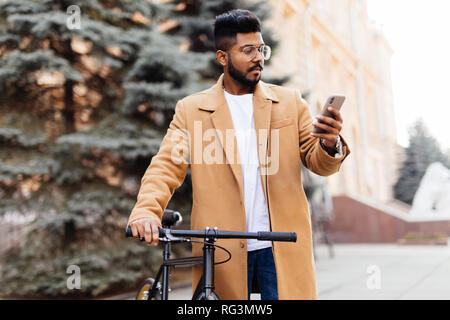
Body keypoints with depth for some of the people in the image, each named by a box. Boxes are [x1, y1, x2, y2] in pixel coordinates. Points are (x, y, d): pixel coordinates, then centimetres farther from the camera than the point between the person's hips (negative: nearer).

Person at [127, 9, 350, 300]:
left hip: (281, 247, 1)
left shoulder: (290, 101, 9)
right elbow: (167, 166, -3)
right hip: (222, 251, -1)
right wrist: (146, 212, -21)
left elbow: (317, 161, 8)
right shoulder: (191, 109, 4)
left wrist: (331, 145, -16)